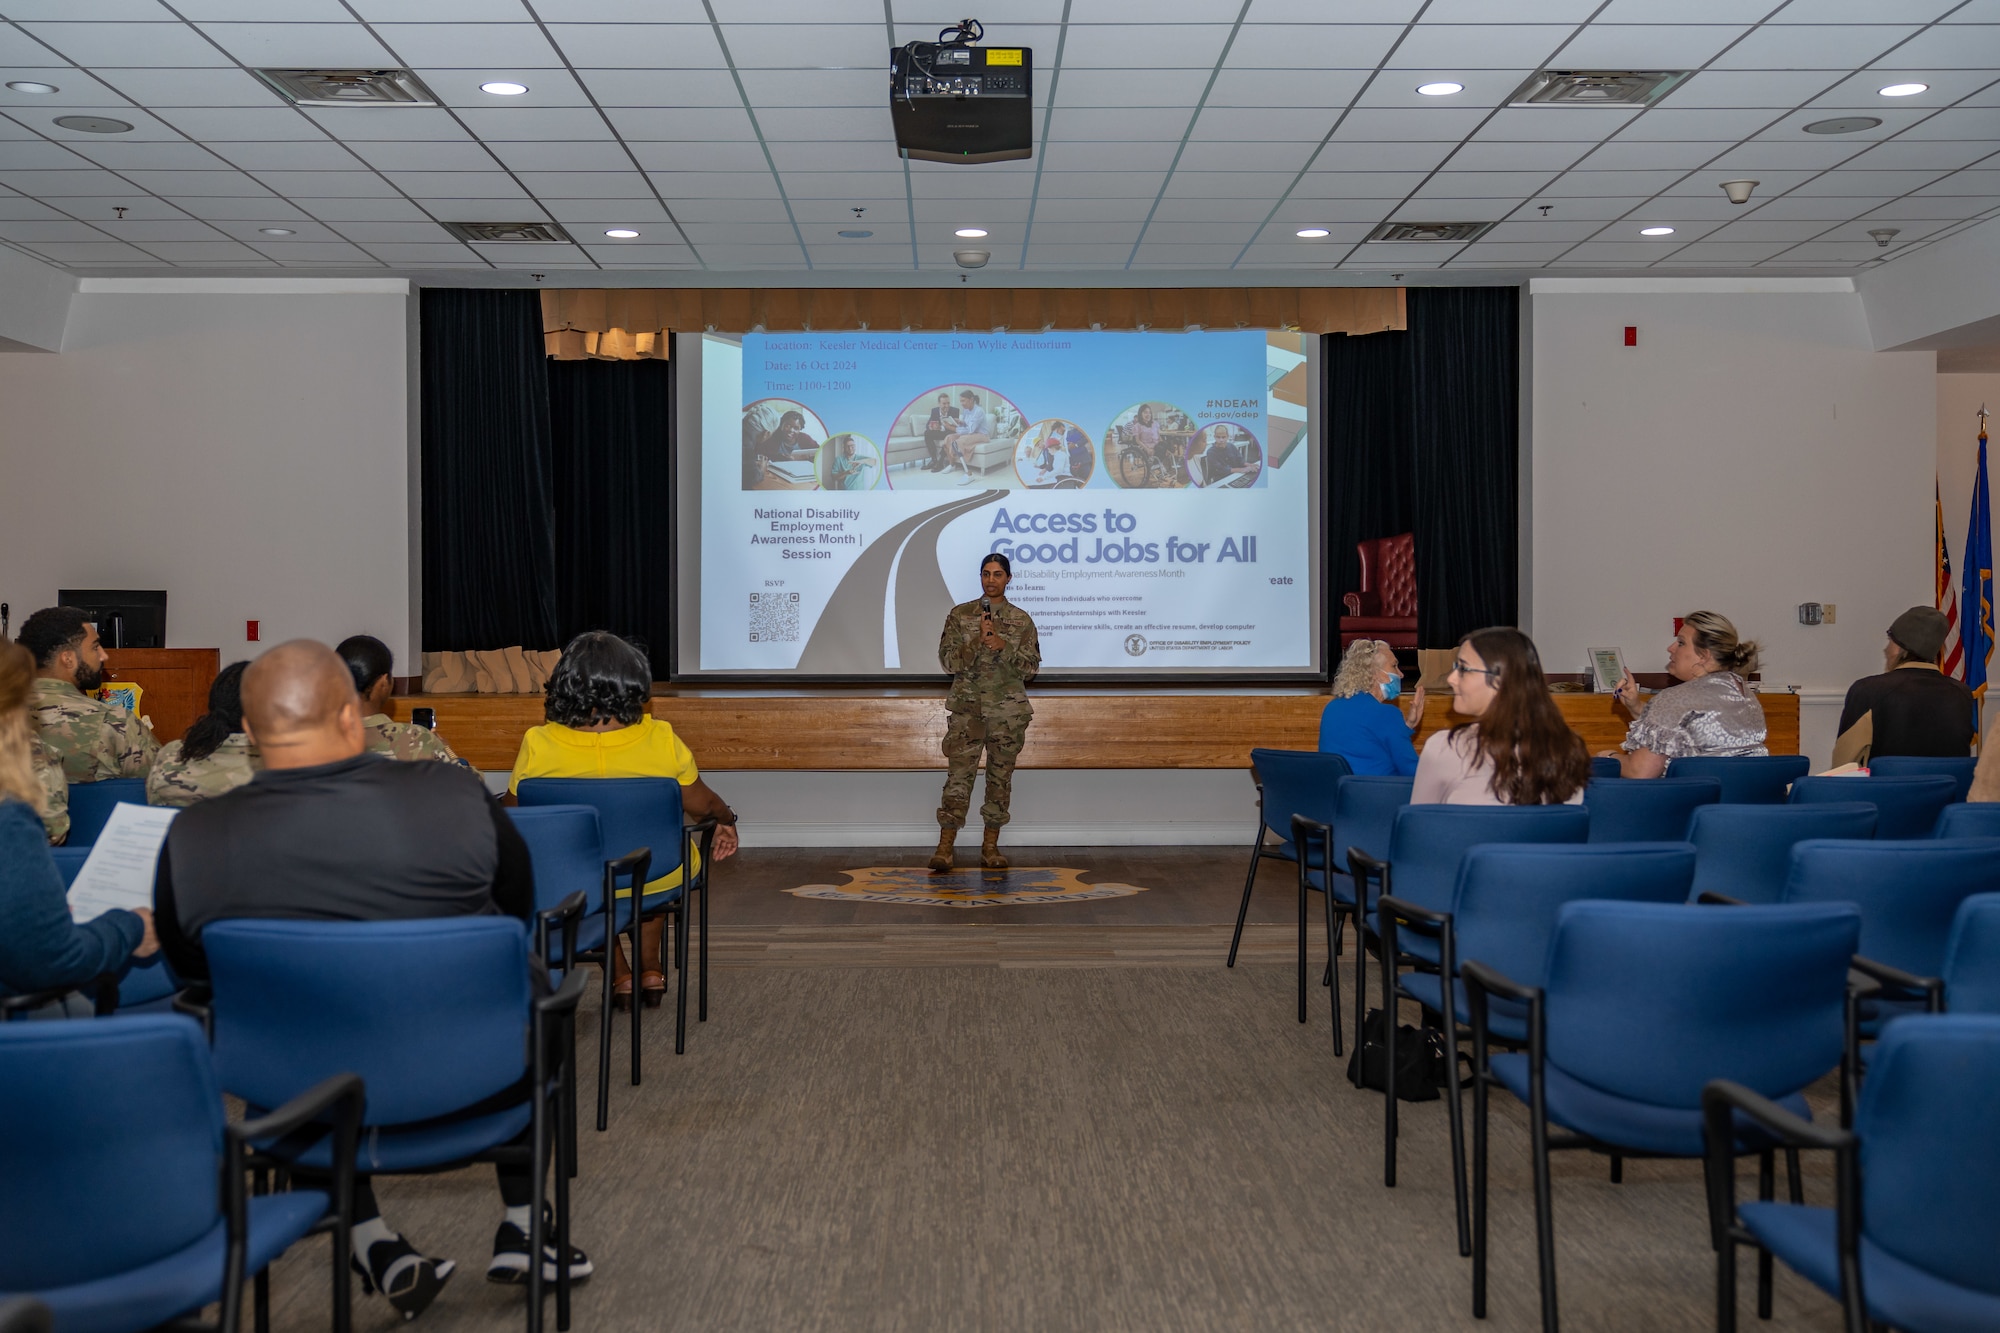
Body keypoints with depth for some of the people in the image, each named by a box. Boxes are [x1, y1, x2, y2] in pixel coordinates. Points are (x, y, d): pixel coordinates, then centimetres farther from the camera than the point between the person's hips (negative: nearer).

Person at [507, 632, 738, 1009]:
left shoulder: (538, 745, -22)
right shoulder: (661, 741, -22)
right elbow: (702, 804, -4)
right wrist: (727, 821, 18)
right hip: (657, 882, 0)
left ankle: (618, 974, 37)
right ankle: (650, 967, 45)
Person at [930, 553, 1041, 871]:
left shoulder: (1021, 620, 4)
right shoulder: (960, 615, 3)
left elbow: (1031, 666, 0)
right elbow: (948, 660, -3)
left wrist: (1003, 646, -15)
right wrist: (978, 640, -16)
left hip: (1008, 711, 1)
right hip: (967, 708, -1)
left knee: (1000, 777, 5)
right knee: (959, 775, -6)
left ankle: (991, 846, 13)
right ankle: (945, 847, -5)